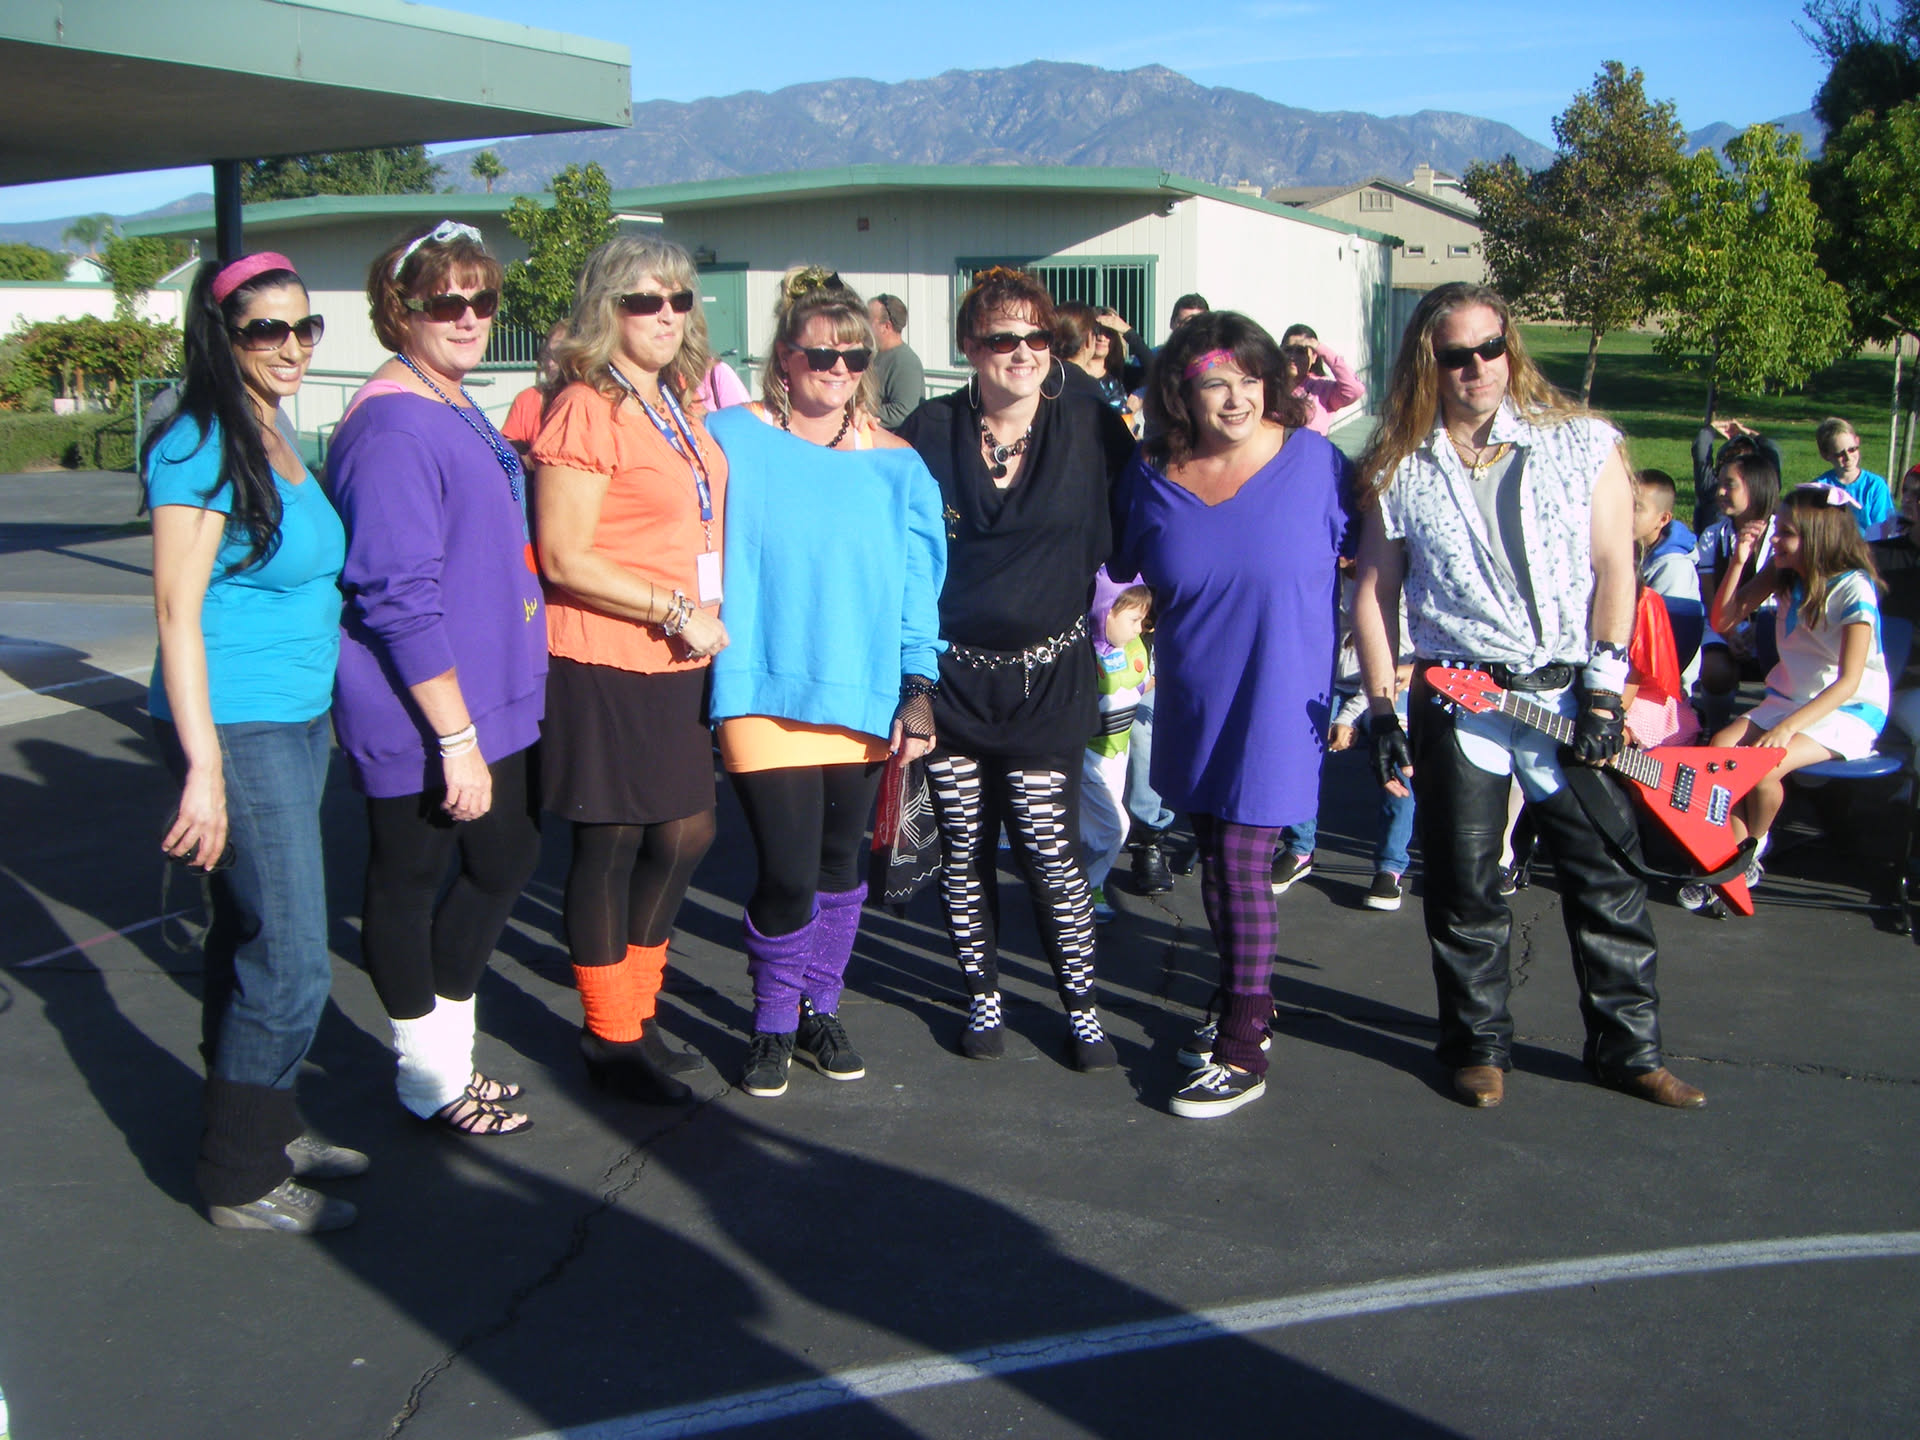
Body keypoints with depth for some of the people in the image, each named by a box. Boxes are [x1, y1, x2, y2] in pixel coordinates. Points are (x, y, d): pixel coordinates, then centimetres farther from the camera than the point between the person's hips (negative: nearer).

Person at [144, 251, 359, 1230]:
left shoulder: (274, 439, 12)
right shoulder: (201, 448, -15)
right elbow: (177, 610, -18)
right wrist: (204, 767, -22)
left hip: (294, 726, 9)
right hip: (236, 733, -8)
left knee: (249, 945, 18)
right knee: (291, 965, -4)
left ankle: (266, 1130, 31)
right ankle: (242, 1183, 10)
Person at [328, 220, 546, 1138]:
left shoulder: (461, 414, 12)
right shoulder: (394, 426, -19)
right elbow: (400, 599, -23)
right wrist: (456, 737, -23)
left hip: (489, 700, 10)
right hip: (418, 717, -10)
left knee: (508, 857, 19)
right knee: (409, 880, 6)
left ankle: (448, 1051, 35)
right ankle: (427, 1077, 23)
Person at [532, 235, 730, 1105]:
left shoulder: (679, 404, 14)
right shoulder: (587, 409, -12)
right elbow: (565, 558, -18)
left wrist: (701, 622, 13)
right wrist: (676, 609, -17)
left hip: (677, 662, 9)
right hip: (605, 664, -8)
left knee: (686, 833, 13)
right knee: (609, 844, 2)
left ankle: (635, 1014, 31)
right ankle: (610, 1041, 17)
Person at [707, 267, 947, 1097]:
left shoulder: (895, 465, 6)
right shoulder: (734, 441, -1)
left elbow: (918, 586, 7)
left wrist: (919, 692, 2)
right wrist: (726, 671, -2)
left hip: (863, 697, 3)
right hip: (767, 693, -3)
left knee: (839, 865, 12)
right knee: (788, 873, -7)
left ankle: (819, 1012, 31)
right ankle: (773, 1025, 15)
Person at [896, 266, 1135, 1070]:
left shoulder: (1091, 428, -2)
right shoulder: (930, 431, -1)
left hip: (1047, 677, -1)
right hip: (950, 675, 1)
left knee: (1052, 853, -3)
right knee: (963, 851, 9)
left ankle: (1080, 1004, 16)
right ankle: (983, 996, 27)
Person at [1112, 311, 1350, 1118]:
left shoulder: (1315, 462, -10)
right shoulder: (1152, 476, -1)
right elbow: (1128, 570, 20)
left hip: (1279, 703, -5)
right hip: (1192, 704, 5)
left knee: (1242, 867, -5)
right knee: (1213, 860, 15)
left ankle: (1242, 1052, 6)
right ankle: (1250, 1005, 35)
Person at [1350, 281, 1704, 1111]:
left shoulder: (1582, 445, 1)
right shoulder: (1399, 467, 3)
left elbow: (1614, 568, 0)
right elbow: (1374, 592, 5)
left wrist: (1604, 685, -7)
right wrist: (1380, 711, 0)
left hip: (1566, 693, 0)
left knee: (1607, 878, 3)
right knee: (1463, 886, 6)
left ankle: (1628, 1047, 18)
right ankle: (1478, 1046, 22)